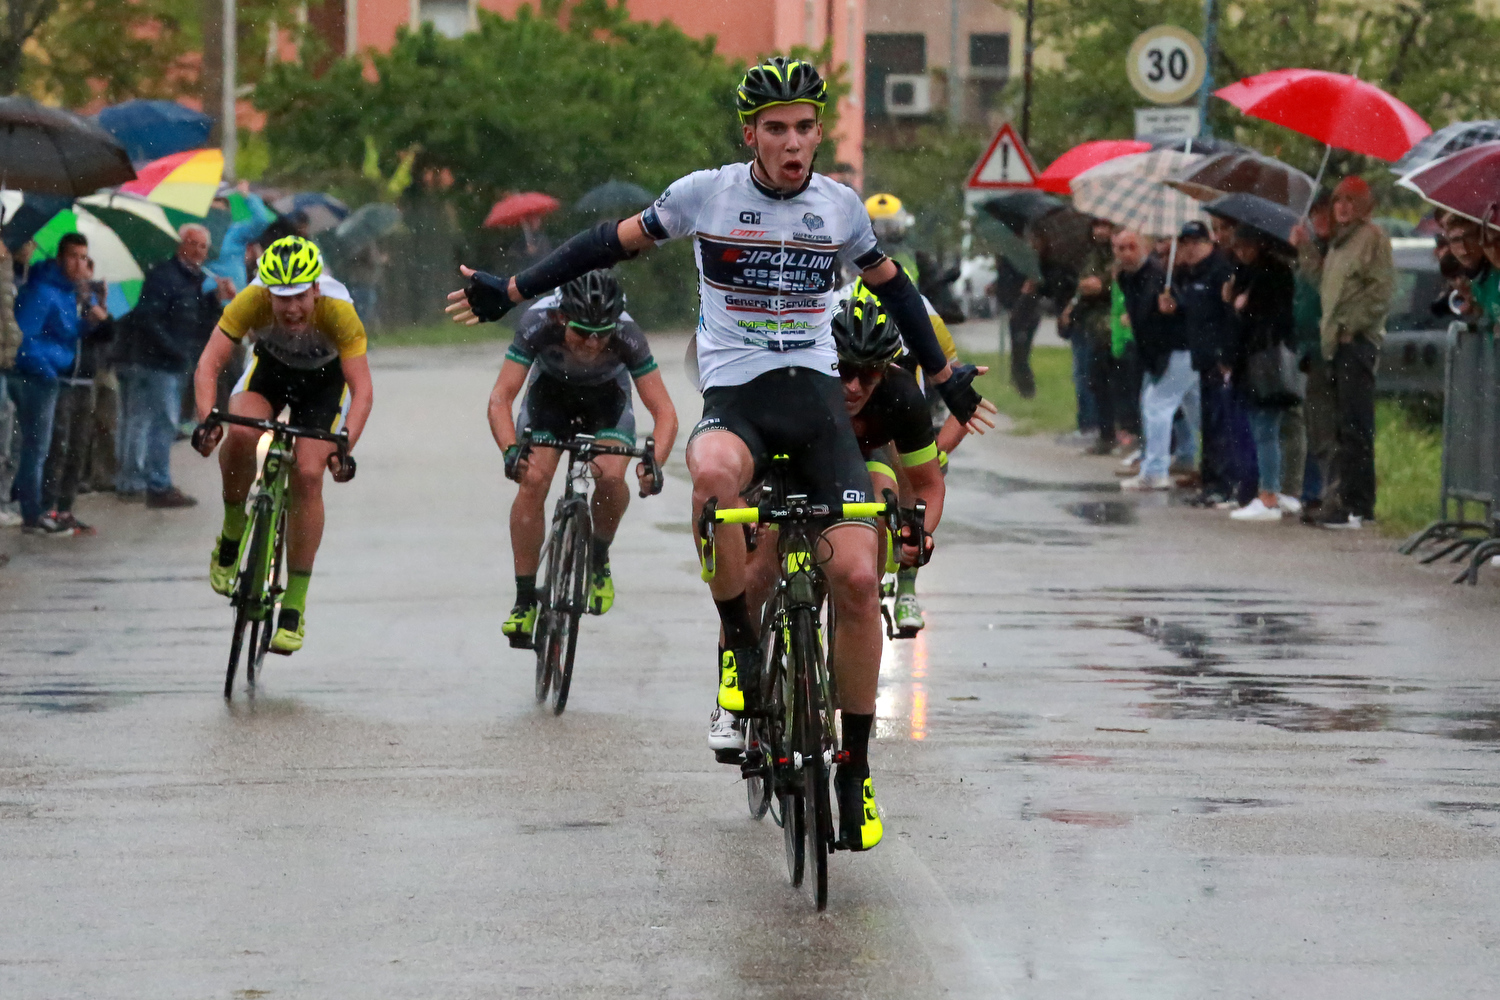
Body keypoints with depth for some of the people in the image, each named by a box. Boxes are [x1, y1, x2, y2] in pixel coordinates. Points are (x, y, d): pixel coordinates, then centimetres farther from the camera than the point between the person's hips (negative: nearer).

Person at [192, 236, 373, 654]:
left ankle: (294, 606, -7)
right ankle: (232, 532, -4)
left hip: (324, 378, -1)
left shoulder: (338, 311, -36)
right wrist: (206, 420, -48)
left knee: (308, 475, -17)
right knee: (242, 434, -30)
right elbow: (208, 366, -32)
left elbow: (363, 390, -36)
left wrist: (343, 447, -49)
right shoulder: (251, 301, -33)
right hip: (270, 367, 1)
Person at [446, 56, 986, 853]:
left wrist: (945, 377, 32)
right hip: (734, 397, -2)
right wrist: (509, 293, 11)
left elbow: (891, 287, 22)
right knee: (711, 472, -41)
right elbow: (615, 242, 9)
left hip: (815, 397, 2)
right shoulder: (707, 194, -2)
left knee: (856, 579, -14)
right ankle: (738, 639, -18)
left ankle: (855, 766, 3)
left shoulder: (840, 206, 5)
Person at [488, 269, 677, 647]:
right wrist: (511, 451, -55)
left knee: (611, 478, -26)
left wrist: (654, 463, -51)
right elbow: (500, 398, -37)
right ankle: (524, 601, -8)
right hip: (550, 390, 0)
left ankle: (599, 559, 4)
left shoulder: (627, 336, -36)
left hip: (606, 394, 0)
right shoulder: (538, 324, -37)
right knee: (532, 482, -19)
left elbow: (664, 411, -33)